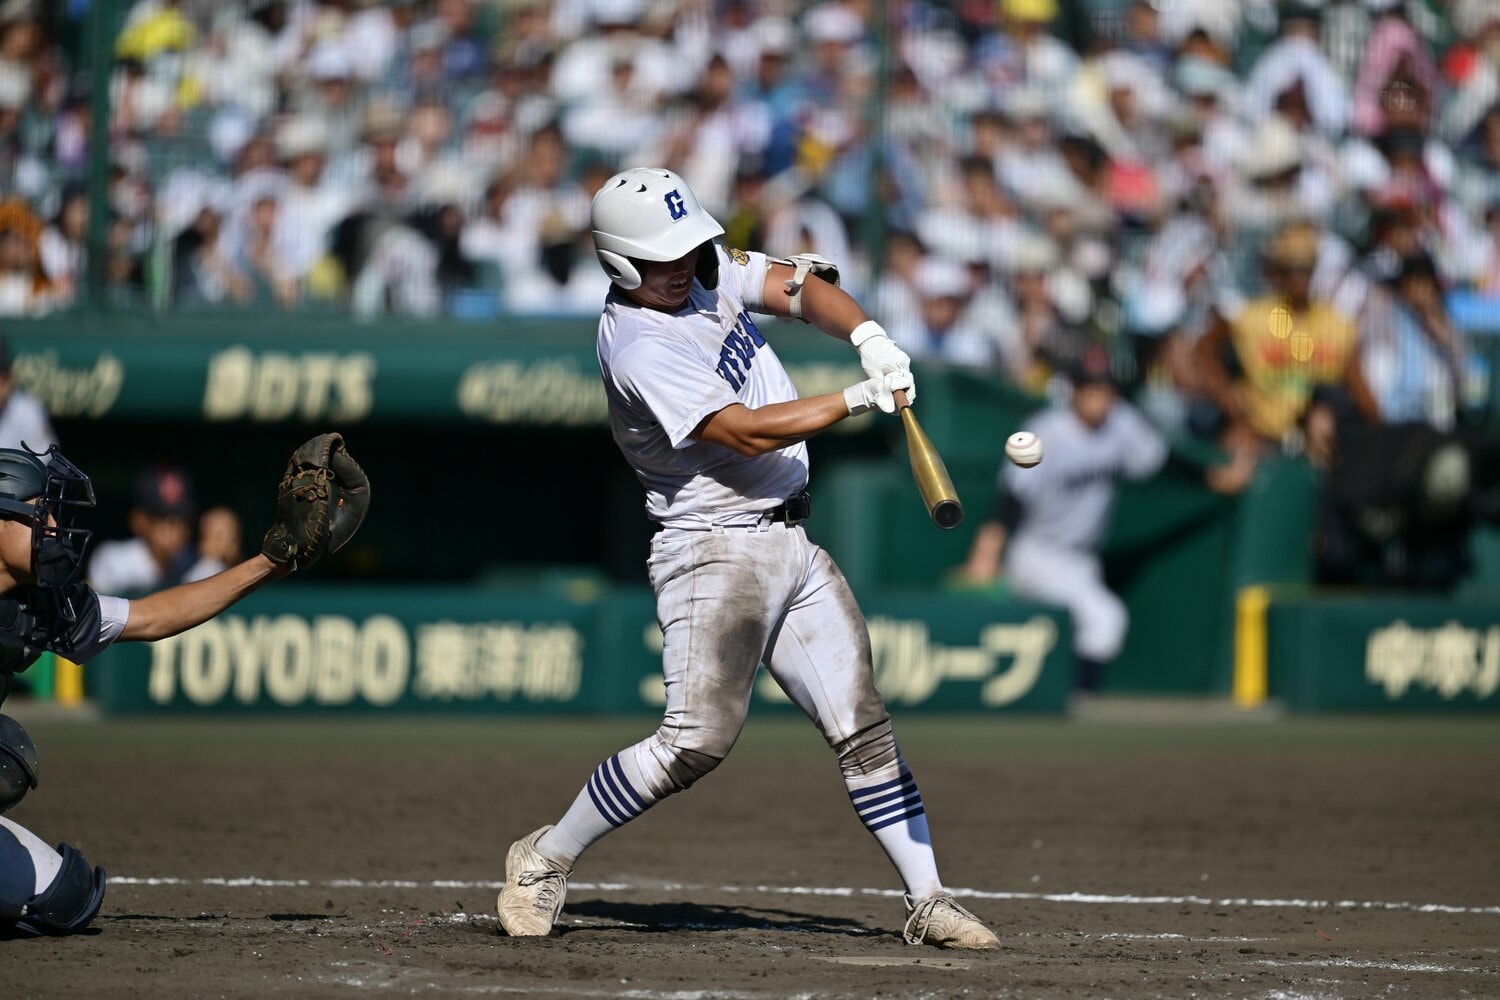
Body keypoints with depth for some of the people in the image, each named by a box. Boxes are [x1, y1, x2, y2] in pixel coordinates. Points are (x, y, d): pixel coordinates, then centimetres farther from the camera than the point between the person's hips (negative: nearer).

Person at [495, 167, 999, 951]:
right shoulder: (638, 345, -18)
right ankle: (544, 860, -2)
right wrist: (861, 399, -23)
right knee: (699, 738, -17)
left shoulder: (708, 269, 6)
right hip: (714, 553, -8)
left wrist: (867, 335, -20)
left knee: (863, 729, 3)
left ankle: (928, 902, 4)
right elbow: (745, 432, -23)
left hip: (793, 547, 8)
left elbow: (798, 287, 1)